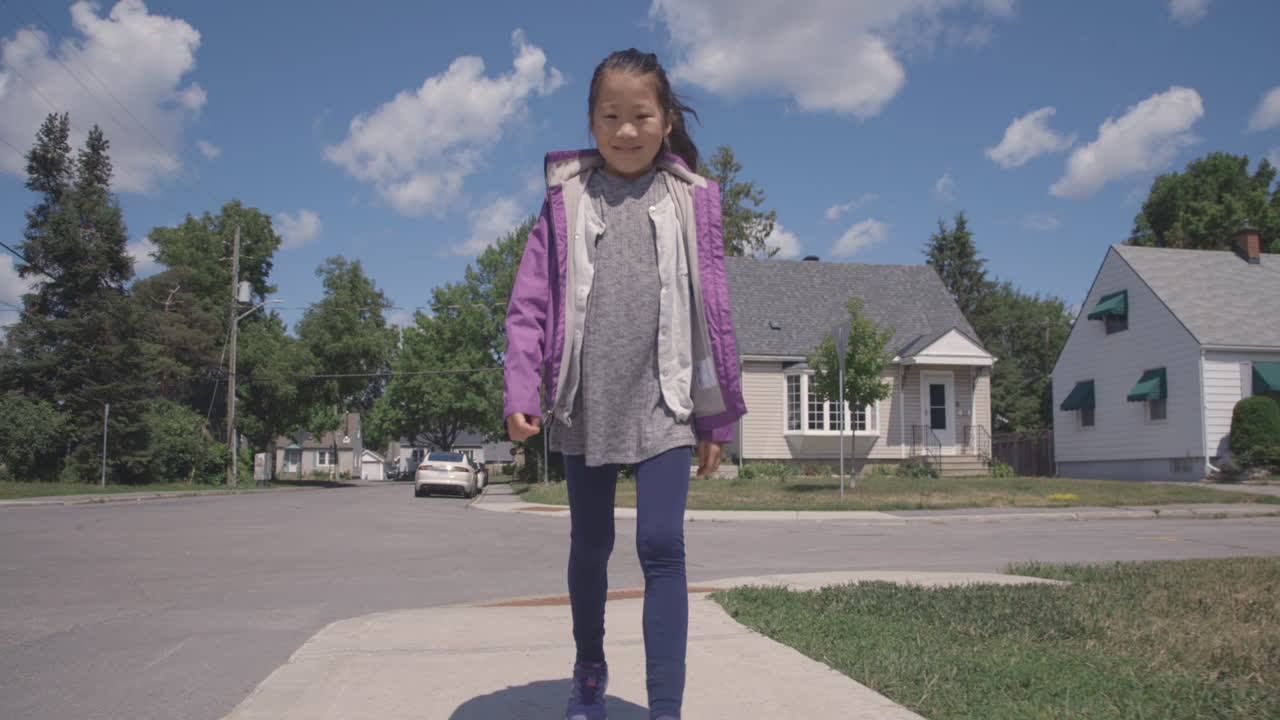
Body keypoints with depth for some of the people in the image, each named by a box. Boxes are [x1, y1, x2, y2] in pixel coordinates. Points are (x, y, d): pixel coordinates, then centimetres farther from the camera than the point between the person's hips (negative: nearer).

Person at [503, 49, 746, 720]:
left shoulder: (689, 200, 4)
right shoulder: (567, 198, 5)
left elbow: (711, 311, 5)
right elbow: (529, 302, 1)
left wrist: (717, 414, 5)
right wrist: (520, 389, -11)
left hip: (663, 404, -1)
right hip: (584, 405, 2)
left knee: (661, 545, -10)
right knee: (589, 546, 15)